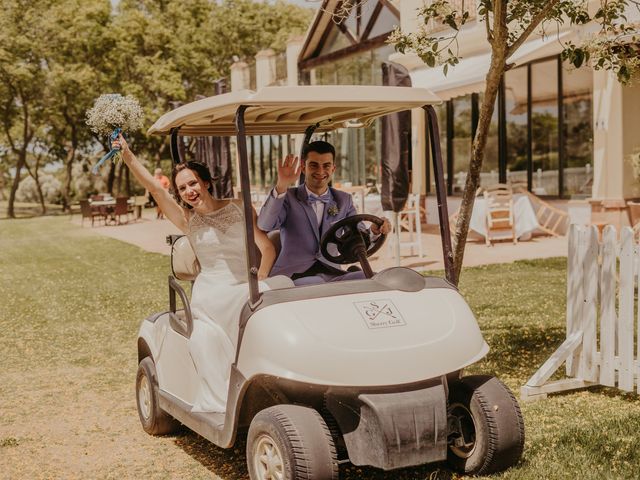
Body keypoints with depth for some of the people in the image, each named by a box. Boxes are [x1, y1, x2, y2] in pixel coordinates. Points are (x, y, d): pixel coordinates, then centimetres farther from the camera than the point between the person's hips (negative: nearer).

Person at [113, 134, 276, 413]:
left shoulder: (238, 209, 7)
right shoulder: (187, 219, 9)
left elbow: (267, 248, 1)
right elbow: (155, 188, -3)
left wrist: (258, 283, -12)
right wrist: (127, 155, -13)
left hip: (247, 289, -1)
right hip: (210, 296, 1)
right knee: (206, 339, -24)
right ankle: (218, 404, -10)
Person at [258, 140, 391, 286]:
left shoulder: (344, 200, 16)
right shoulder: (288, 197, 4)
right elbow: (265, 225, -15)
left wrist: (374, 231, -11)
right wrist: (281, 186, -27)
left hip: (331, 273, 3)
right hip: (293, 276, -3)